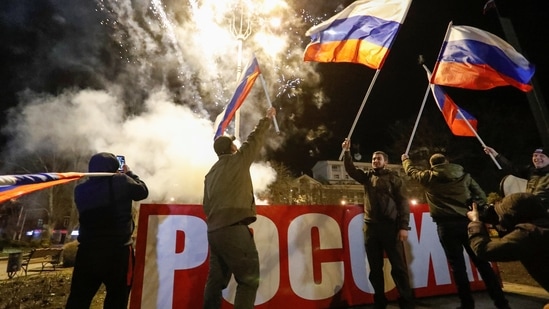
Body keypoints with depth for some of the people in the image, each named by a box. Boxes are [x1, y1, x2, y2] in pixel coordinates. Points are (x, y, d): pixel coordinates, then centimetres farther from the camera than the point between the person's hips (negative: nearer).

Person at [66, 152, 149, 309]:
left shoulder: (81, 189, 3)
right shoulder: (121, 181, -10)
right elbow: (143, 191, 5)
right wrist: (129, 173, 17)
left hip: (87, 251, 4)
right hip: (118, 251, -4)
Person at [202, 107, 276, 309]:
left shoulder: (210, 173, 18)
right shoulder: (239, 159, -2)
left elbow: (206, 205, 19)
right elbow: (256, 139, 9)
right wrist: (268, 118, 22)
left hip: (214, 231, 8)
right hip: (234, 229, -8)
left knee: (216, 280, 16)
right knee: (249, 280, 0)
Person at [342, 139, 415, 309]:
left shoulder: (393, 178, 4)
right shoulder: (367, 176, 16)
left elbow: (402, 202, -2)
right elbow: (351, 170, 6)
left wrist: (404, 226, -11)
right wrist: (347, 152, -6)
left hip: (390, 225, -3)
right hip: (370, 226, 4)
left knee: (398, 265, 1)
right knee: (375, 267, 10)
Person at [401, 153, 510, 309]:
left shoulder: (429, 177, 3)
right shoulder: (464, 175, 9)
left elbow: (411, 171, 19)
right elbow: (481, 196, 9)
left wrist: (405, 159, 37)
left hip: (446, 225, -3)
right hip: (467, 221, 3)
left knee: (457, 265, 4)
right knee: (482, 262, 11)